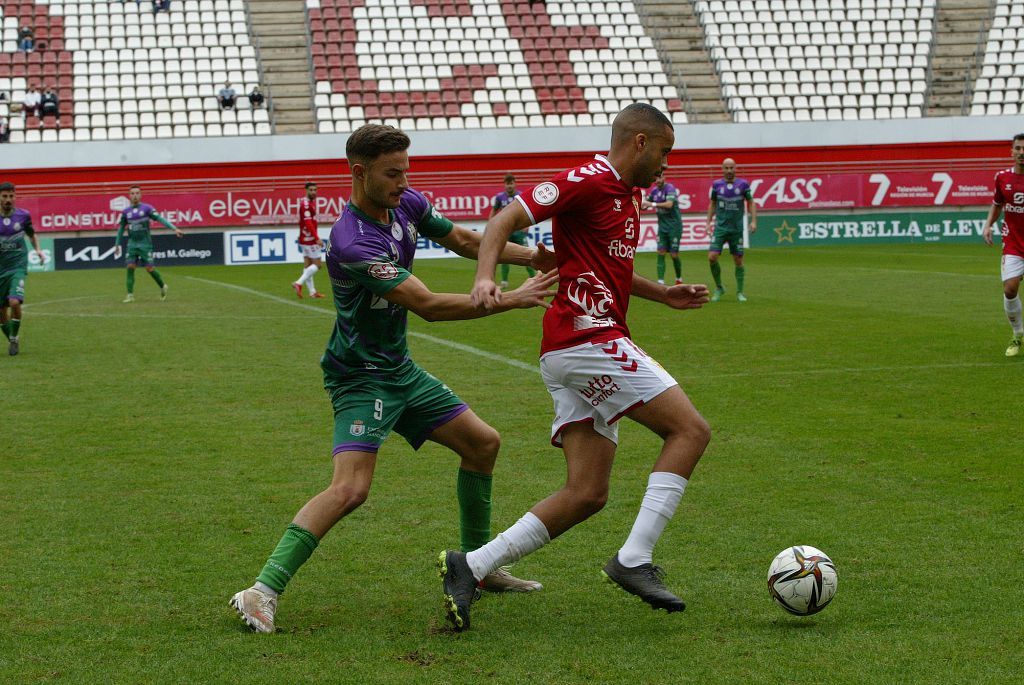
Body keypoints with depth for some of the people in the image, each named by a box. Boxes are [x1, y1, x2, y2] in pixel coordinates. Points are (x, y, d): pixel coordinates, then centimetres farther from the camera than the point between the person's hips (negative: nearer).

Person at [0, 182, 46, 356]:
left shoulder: (23, 215, 0)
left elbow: (32, 234, 18)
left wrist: (38, 250, 2)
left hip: (18, 266, -1)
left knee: (14, 302, -21)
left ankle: (14, 338, 0)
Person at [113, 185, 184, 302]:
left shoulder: (147, 208, -4)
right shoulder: (126, 212, 7)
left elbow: (160, 219, -12)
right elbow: (121, 228, 18)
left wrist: (174, 228, -23)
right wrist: (117, 244, 20)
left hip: (145, 243, -3)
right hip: (132, 243, 3)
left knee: (149, 268, -4)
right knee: (130, 267, -7)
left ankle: (163, 286, 19)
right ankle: (130, 295, -2)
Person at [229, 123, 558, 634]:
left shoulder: (408, 205, -1)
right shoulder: (353, 242, -29)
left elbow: (463, 241, 16)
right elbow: (428, 305, -30)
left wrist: (533, 256, 4)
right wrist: (513, 299, -26)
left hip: (398, 368, 9)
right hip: (361, 376, -9)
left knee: (483, 443, 15)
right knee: (351, 486, -25)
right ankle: (262, 592, -23)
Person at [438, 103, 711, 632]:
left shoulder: (627, 193, 22)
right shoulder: (589, 181, -8)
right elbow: (503, 221, -13)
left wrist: (662, 294, 26)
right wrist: (485, 277, -29)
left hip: (579, 351, 10)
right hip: (588, 337, -10)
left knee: (587, 495, 3)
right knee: (690, 430, -9)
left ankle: (469, 566, 2)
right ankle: (634, 559, -12)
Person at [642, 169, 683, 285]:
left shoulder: (670, 188, -14)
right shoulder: (654, 191, 7)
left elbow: (669, 204, -28)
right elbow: (646, 204, 16)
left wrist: (653, 204, -29)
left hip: (674, 225, -6)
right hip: (662, 226, 6)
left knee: (674, 255, -2)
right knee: (661, 253, -6)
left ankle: (679, 279, 20)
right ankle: (661, 282, -8)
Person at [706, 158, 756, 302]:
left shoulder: (743, 184, -2)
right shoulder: (716, 185, 1)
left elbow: (751, 202, 7)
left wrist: (753, 221, -3)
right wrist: (708, 222, 8)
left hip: (737, 229, 0)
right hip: (720, 228, 0)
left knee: (738, 261, 3)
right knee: (712, 257, -13)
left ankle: (740, 292, 16)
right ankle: (718, 288, 5)